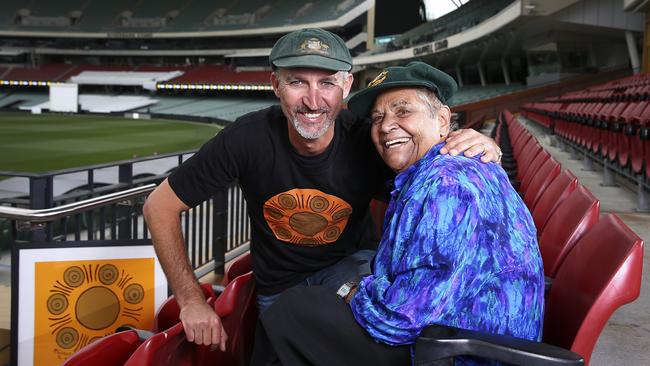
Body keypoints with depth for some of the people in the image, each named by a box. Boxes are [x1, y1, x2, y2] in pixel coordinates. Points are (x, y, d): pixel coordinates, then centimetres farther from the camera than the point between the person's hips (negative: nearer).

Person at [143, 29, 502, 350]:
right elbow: (160, 206, -15)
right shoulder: (248, 137, -25)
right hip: (278, 287, 1)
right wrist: (191, 299, -15)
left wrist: (484, 149, -38)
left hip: (351, 263, -1)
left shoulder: (368, 139, -24)